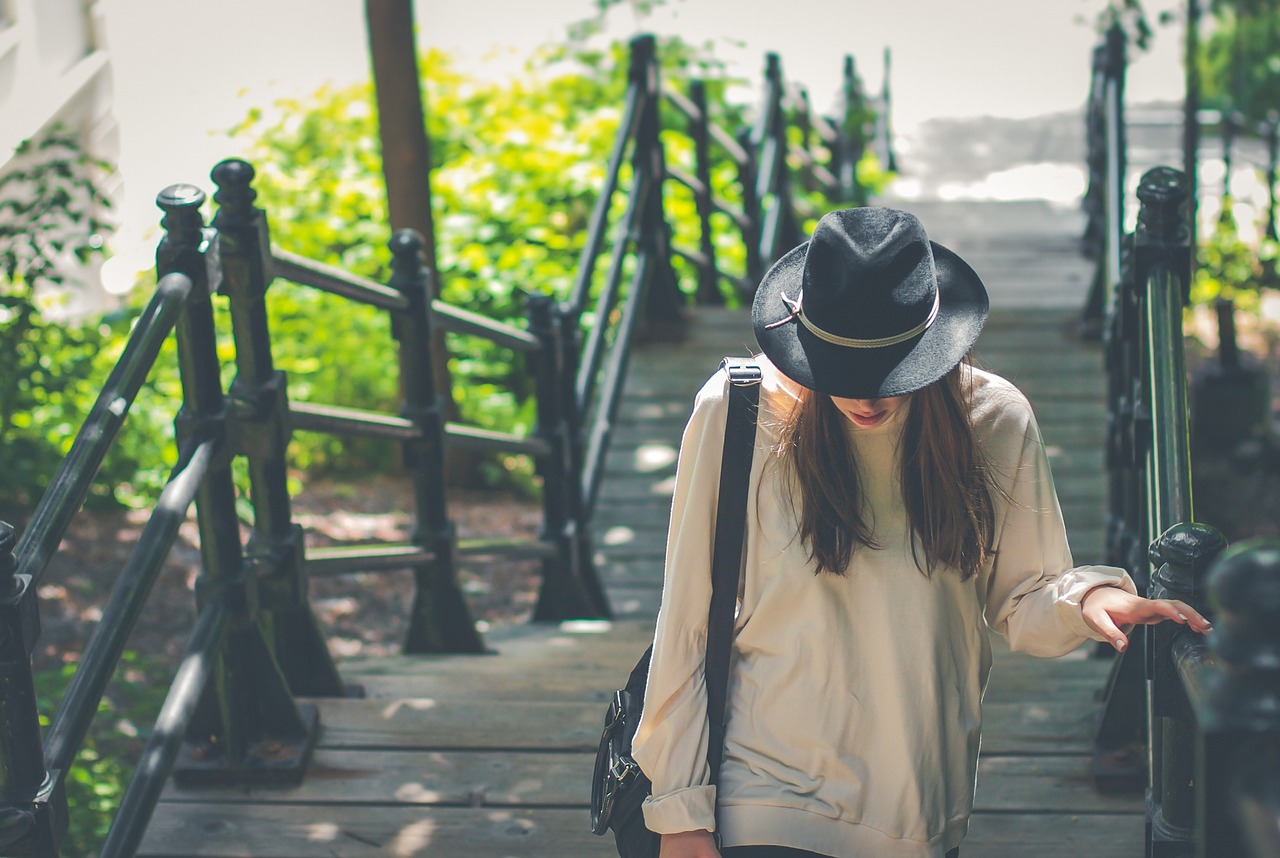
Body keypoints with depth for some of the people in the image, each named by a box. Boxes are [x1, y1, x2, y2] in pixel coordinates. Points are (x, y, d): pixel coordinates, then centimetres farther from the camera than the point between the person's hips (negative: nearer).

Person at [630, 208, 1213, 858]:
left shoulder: (996, 421, -4)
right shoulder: (737, 411, -12)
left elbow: (1021, 604, 4)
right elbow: (687, 625, -7)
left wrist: (1086, 597, -18)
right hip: (768, 798, -3)